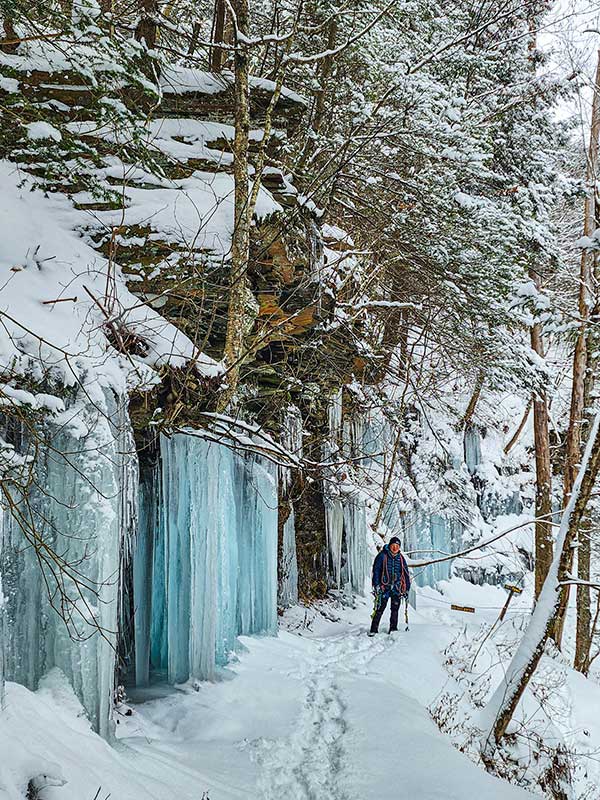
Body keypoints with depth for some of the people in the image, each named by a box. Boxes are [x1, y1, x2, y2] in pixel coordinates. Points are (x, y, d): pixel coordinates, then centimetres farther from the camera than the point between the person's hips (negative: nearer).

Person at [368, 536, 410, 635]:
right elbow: (376, 570, -3)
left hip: (397, 588, 3)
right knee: (380, 609, -7)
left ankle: (393, 629, 12)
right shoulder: (382, 556, -1)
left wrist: (407, 588, 13)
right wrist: (376, 585, -12)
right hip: (384, 587, -3)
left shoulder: (401, 558, 11)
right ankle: (373, 630, -2)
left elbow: (406, 574, 17)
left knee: (395, 610, 3)